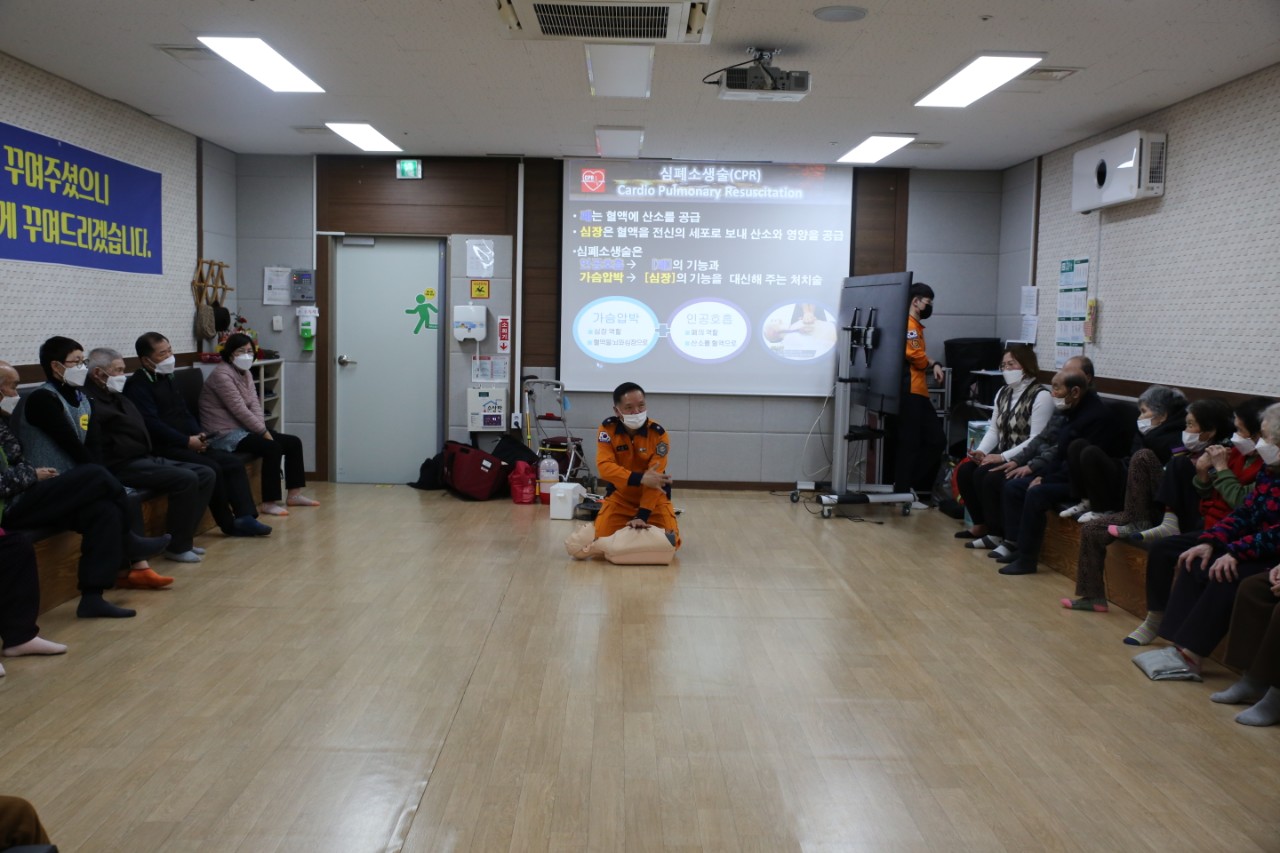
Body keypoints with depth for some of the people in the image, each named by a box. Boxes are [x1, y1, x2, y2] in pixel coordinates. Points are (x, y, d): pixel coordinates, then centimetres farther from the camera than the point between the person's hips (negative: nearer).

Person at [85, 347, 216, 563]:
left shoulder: (117, 397, 20)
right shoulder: (89, 402, -12)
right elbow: (95, 449, -20)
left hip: (145, 458, 10)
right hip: (123, 465, -10)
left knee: (206, 474, 1)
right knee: (186, 479, -24)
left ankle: (184, 537, 5)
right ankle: (177, 546, -11)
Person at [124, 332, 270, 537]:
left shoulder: (167, 379, 19)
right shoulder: (138, 385, -10)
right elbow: (152, 424, -19)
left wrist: (199, 434, 2)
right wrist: (187, 441, -18)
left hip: (185, 444, 9)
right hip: (163, 449, -9)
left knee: (234, 463, -5)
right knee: (212, 468, -25)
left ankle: (245, 517, -12)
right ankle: (228, 523, -10)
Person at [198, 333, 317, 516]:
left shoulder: (246, 374, 14)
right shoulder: (222, 374, -16)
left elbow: (255, 404, 6)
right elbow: (240, 410, -20)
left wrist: (263, 429, -11)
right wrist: (264, 432, -16)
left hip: (243, 428, 10)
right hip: (225, 434, -10)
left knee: (293, 442, 2)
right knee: (272, 448, -28)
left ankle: (295, 494, 8)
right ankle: (269, 503, -22)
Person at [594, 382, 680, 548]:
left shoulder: (658, 434, -21)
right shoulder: (607, 429, -16)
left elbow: (654, 477, -24)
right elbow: (605, 466, -28)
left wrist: (642, 516, -32)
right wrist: (640, 478, -41)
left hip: (654, 498, -1)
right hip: (619, 496, 1)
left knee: (669, 542, -13)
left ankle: (645, 525, 20)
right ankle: (626, 528, 19)